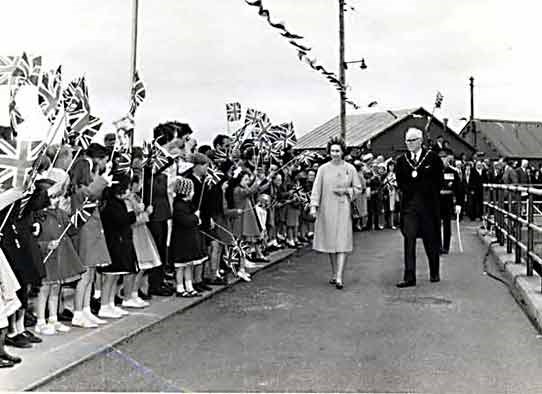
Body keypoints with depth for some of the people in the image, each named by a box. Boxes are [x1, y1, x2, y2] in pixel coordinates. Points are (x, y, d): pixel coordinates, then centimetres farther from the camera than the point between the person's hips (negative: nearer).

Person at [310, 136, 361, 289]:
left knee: (342, 242, -9)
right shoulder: (323, 169, 3)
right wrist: (313, 206, -10)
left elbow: (358, 188, 8)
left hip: (343, 208, -1)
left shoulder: (350, 169, 4)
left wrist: (345, 191, -9)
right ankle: (334, 274, 22)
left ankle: (339, 277, -12)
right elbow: (316, 189, 0)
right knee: (330, 243, 8)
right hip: (327, 209, 1)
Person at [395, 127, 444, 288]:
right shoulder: (401, 160, 9)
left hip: (429, 205, -2)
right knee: (408, 240, -5)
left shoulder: (432, 157, 1)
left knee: (431, 240, 9)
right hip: (409, 206, 2)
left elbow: (438, 181, 0)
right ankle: (409, 277, -4)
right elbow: (400, 183, 10)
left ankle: (434, 273, 26)